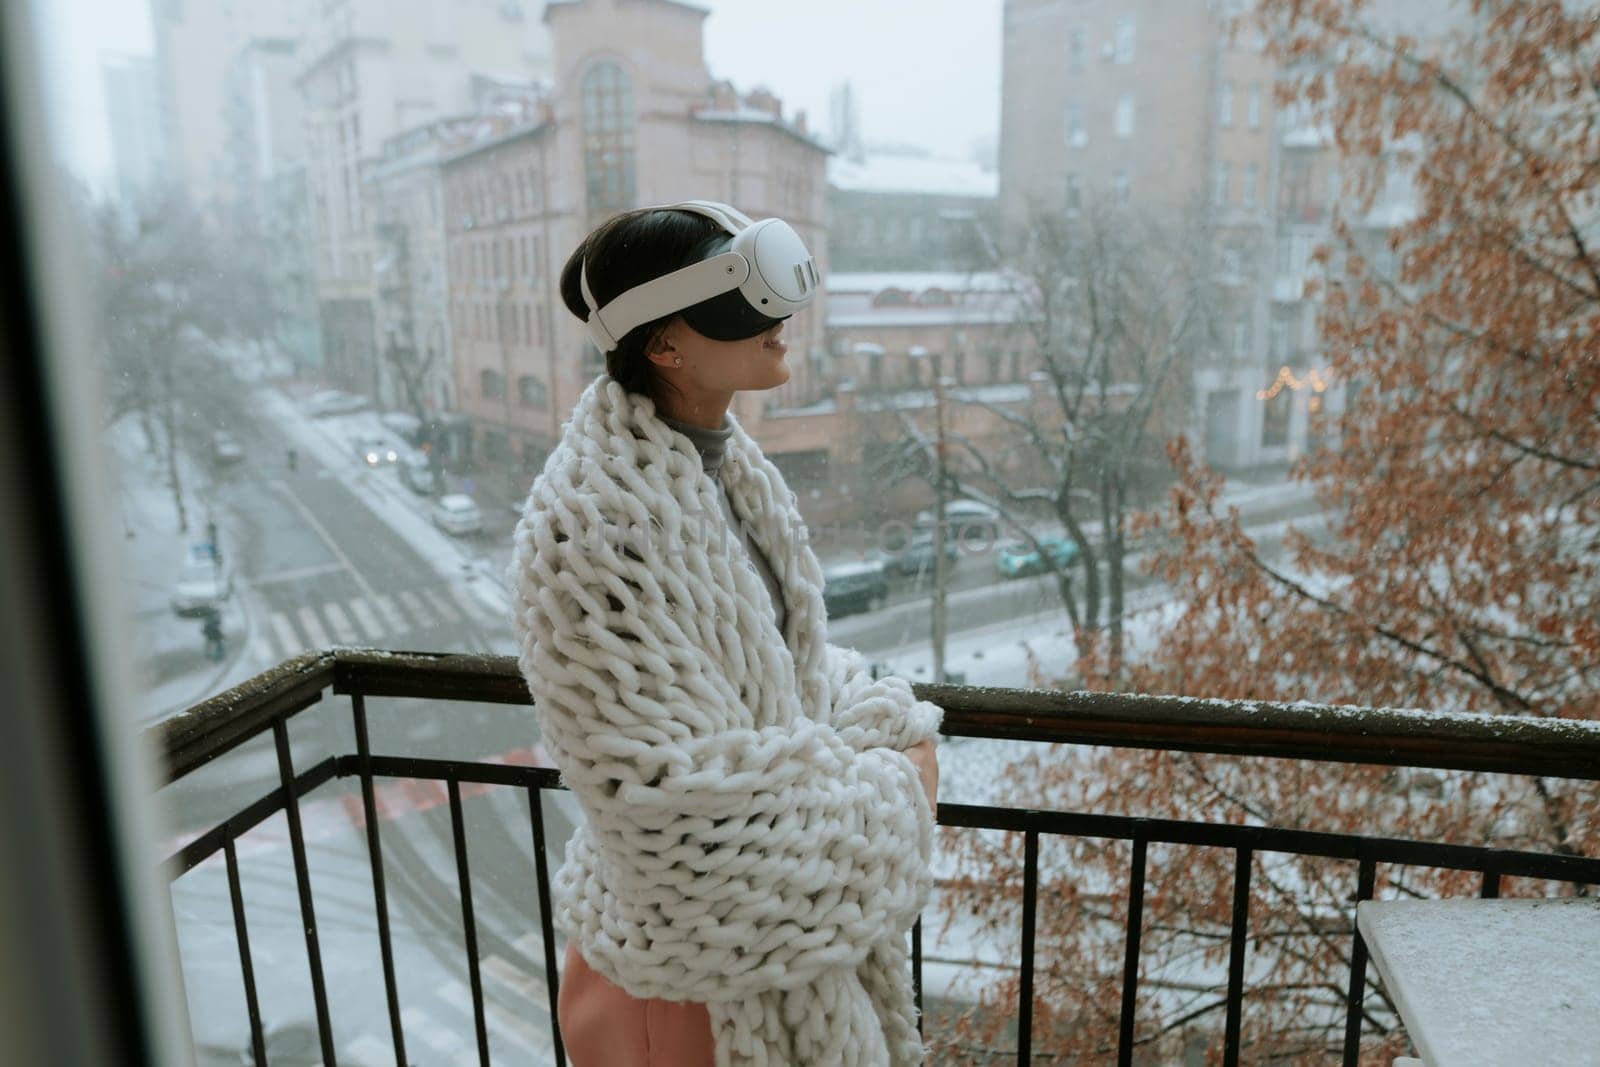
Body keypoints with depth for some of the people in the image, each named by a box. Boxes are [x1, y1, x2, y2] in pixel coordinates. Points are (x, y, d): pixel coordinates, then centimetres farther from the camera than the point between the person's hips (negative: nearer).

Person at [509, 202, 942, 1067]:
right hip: (703, 932, -8)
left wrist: (892, 728, -9)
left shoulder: (717, 456, -2)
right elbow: (669, 788, -28)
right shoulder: (595, 521, -29)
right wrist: (885, 796, -18)